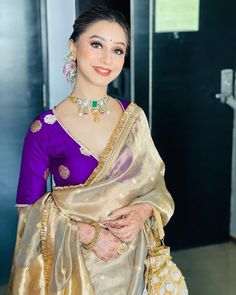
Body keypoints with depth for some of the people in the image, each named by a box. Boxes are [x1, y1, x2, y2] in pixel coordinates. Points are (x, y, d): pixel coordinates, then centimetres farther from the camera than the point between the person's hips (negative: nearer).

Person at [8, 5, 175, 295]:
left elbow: (154, 180, 4)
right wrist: (87, 233, -21)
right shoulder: (45, 129, -15)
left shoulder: (134, 117, -5)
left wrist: (143, 210, -15)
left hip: (130, 261, 3)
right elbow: (31, 209, -11)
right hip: (74, 264, -3)